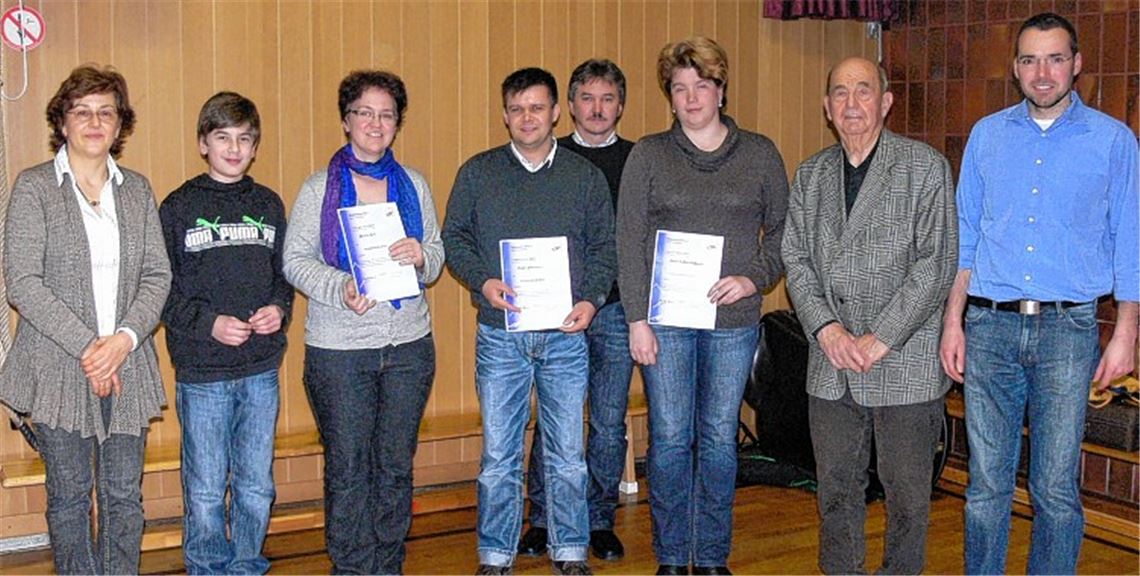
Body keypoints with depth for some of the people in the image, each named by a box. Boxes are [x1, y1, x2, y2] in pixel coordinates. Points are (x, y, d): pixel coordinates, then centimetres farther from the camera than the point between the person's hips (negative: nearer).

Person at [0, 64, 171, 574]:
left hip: (128, 368, 3)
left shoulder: (137, 189, 10)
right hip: (59, 369, -3)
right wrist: (87, 346, -15)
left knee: (125, 495, 8)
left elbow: (158, 275, 5)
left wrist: (125, 339, -11)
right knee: (69, 496, 6)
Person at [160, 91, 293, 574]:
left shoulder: (268, 205, 10)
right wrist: (208, 323, -16)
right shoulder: (179, 208, -1)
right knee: (205, 489, 5)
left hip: (261, 370, 3)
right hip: (202, 374, -3)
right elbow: (161, 288, -4)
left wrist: (279, 309, -3)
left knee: (256, 487, 11)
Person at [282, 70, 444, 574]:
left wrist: (422, 257, -12)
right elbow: (295, 259, -3)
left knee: (396, 466, 10)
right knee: (348, 469, 2)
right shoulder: (319, 188, 1)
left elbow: (437, 256, 11)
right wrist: (339, 287, -20)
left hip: (409, 344, 3)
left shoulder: (414, 184, 10)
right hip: (338, 348, -3)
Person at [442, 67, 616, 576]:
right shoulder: (477, 172, 7)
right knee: (499, 453, 4)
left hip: (566, 333, 1)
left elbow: (604, 247, 9)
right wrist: (483, 282, -10)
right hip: (500, 335, 0)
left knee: (567, 453, 7)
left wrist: (591, 300, -7)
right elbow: (454, 238, 7)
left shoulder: (585, 176, 9)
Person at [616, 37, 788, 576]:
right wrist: (637, 320, -6)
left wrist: (754, 278, -8)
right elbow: (629, 242, 0)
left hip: (733, 320, 1)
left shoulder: (760, 154, 7)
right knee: (670, 438, 2)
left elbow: (782, 232, 10)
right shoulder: (648, 154, 4)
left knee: (719, 438, 6)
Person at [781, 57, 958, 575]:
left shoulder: (925, 167, -4)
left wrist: (880, 338, -15)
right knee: (836, 489, 13)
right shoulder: (811, 175, 11)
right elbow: (796, 259, 8)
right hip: (831, 364, 4)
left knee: (907, 492, 5)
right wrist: (825, 326, -9)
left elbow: (937, 263, -10)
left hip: (905, 361, -4)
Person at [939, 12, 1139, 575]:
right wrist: (953, 321, 7)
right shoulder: (987, 135, 10)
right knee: (986, 485, 8)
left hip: (1067, 329, -2)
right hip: (990, 325, 2)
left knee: (1056, 490, 3)